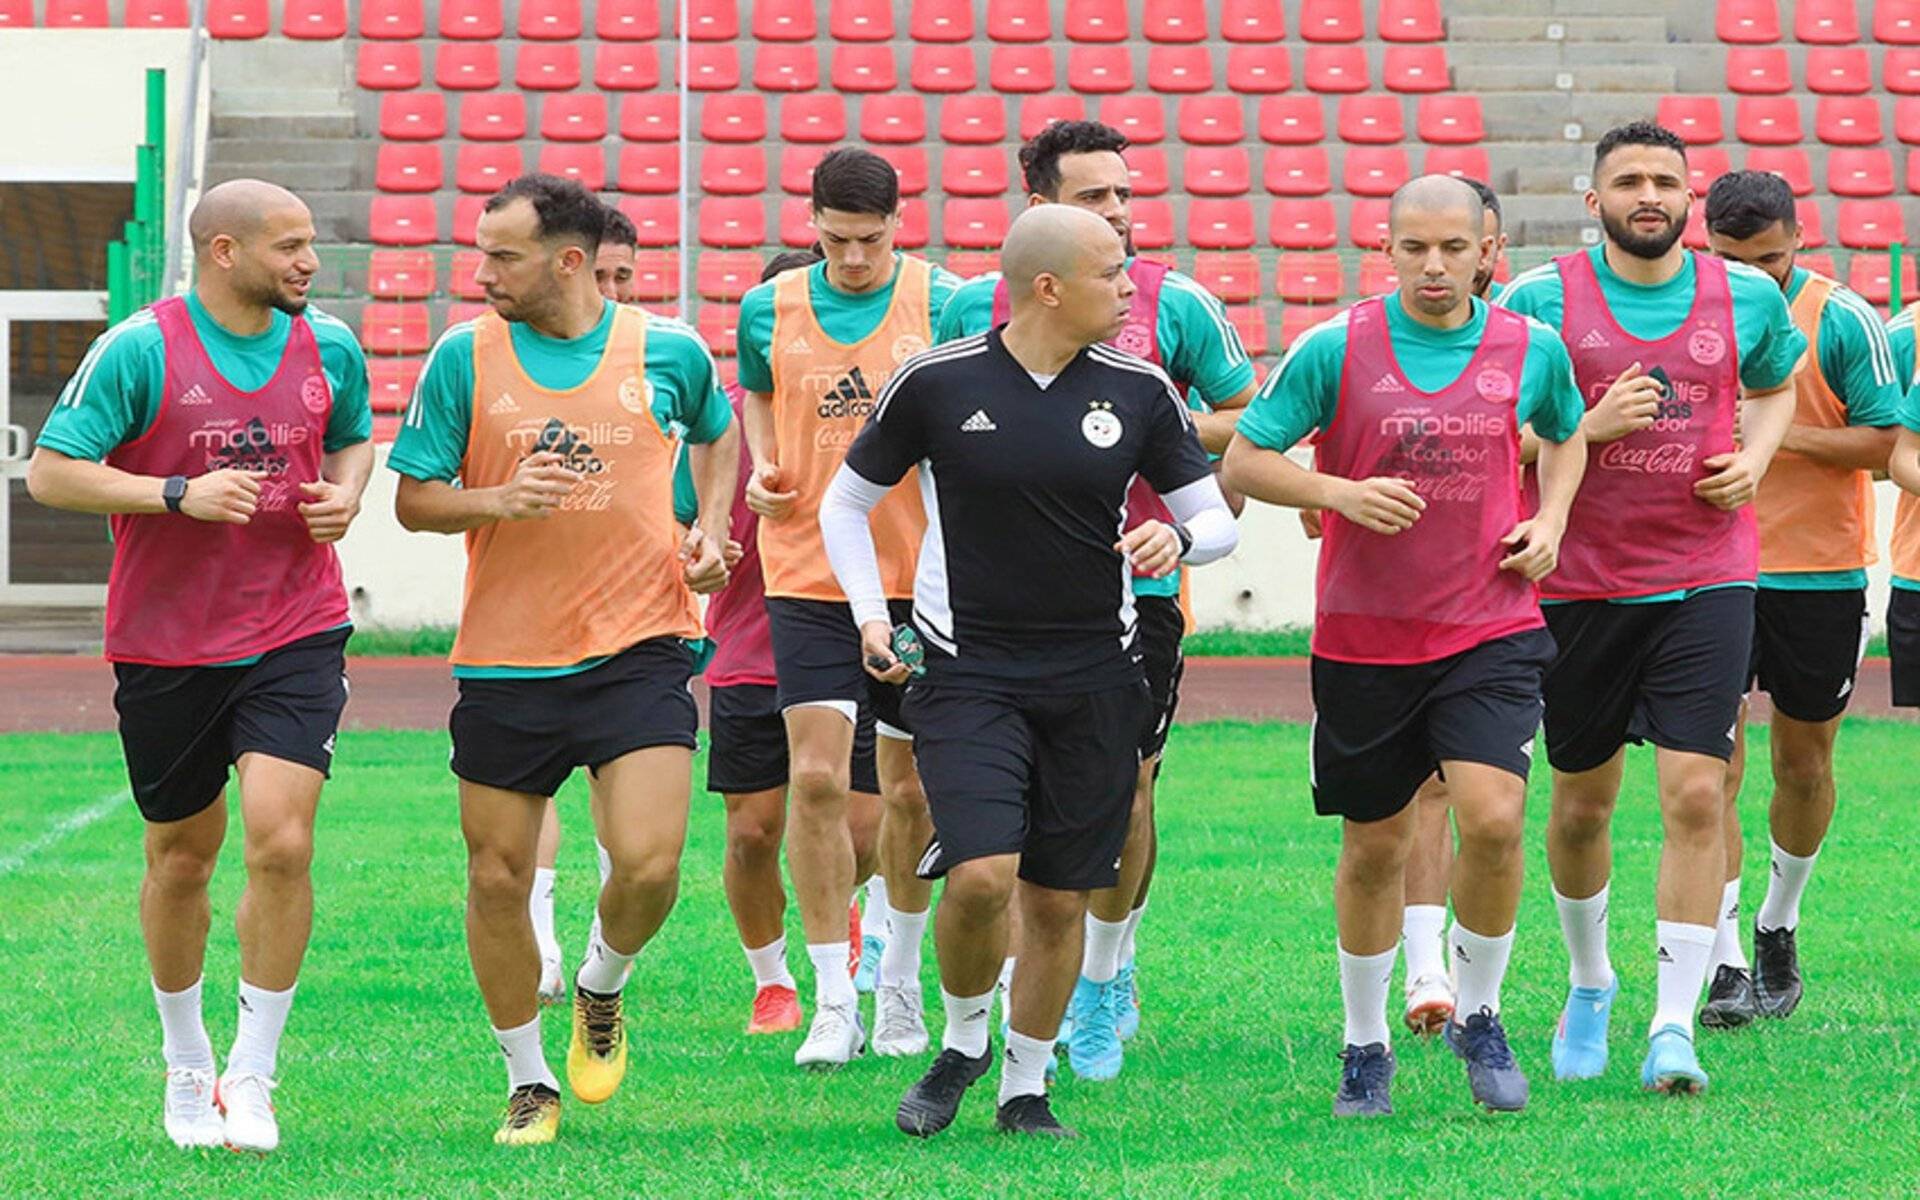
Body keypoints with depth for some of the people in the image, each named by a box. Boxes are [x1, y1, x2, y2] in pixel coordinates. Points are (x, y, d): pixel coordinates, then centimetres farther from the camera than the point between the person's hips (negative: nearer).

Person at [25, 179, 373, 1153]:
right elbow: (50, 472, -10)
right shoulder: (140, 350, -10)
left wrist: (344, 494, 1)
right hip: (166, 645, -1)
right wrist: (179, 494, -21)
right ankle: (186, 1064, 32)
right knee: (180, 856, 11)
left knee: (281, 844, -15)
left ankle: (252, 1075, -3)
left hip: (295, 638, 1)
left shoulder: (329, 349, 4)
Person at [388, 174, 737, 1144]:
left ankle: (602, 989, 19)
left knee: (649, 862, -14)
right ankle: (528, 1082, 22)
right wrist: (499, 500, -17)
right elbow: (413, 499, 2)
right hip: (505, 660, 1)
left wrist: (709, 527, 7)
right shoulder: (464, 357, -2)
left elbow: (718, 433, 22)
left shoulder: (668, 351, 0)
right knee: (497, 877, 3)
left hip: (639, 650, -1)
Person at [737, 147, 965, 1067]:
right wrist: (762, 468, 5)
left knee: (912, 790, 7)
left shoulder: (942, 302, -3)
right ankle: (833, 1001, -3)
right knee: (815, 776, -10)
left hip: (917, 577, -1)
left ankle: (899, 987, 26)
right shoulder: (770, 309, 3)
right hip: (806, 575, 1)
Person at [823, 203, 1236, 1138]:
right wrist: (871, 615, -2)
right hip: (966, 668, -3)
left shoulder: (1138, 389, 1)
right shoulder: (936, 383, -4)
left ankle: (1026, 1088, 23)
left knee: (1060, 899, 5)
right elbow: (847, 503, 9)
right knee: (982, 875, -18)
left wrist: (1178, 538, -15)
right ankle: (962, 1043, 10)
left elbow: (1216, 515, 8)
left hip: (1095, 676, 3)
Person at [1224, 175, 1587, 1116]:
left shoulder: (1532, 349, 1)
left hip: (1490, 628, 0)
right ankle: (1365, 1045, 27)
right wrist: (1339, 492, -19)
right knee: (1374, 846, 8)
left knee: (1493, 818, -17)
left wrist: (1550, 520, 5)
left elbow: (1567, 432, 22)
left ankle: (1479, 1016, 6)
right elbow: (1243, 462, -3)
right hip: (1364, 639, 0)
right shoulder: (1335, 348, -7)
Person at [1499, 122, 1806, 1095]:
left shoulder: (1747, 298, 3)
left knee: (1696, 795, -12)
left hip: (1706, 581, 0)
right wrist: (1588, 427, -14)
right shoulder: (1540, 300, -3)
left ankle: (1674, 1025, -9)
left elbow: (1776, 386, 23)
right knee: (1581, 803, 11)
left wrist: (1755, 457, 3)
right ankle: (1589, 980, 36)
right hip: (1582, 584, 0)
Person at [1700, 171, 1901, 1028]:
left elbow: (1887, 440, -8)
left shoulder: (1842, 322, -8)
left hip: (1820, 572, -1)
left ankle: (1777, 929, 33)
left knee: (1803, 764, 11)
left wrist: (1786, 436, -19)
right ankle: (1726, 965, -10)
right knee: (1712, 766, -9)